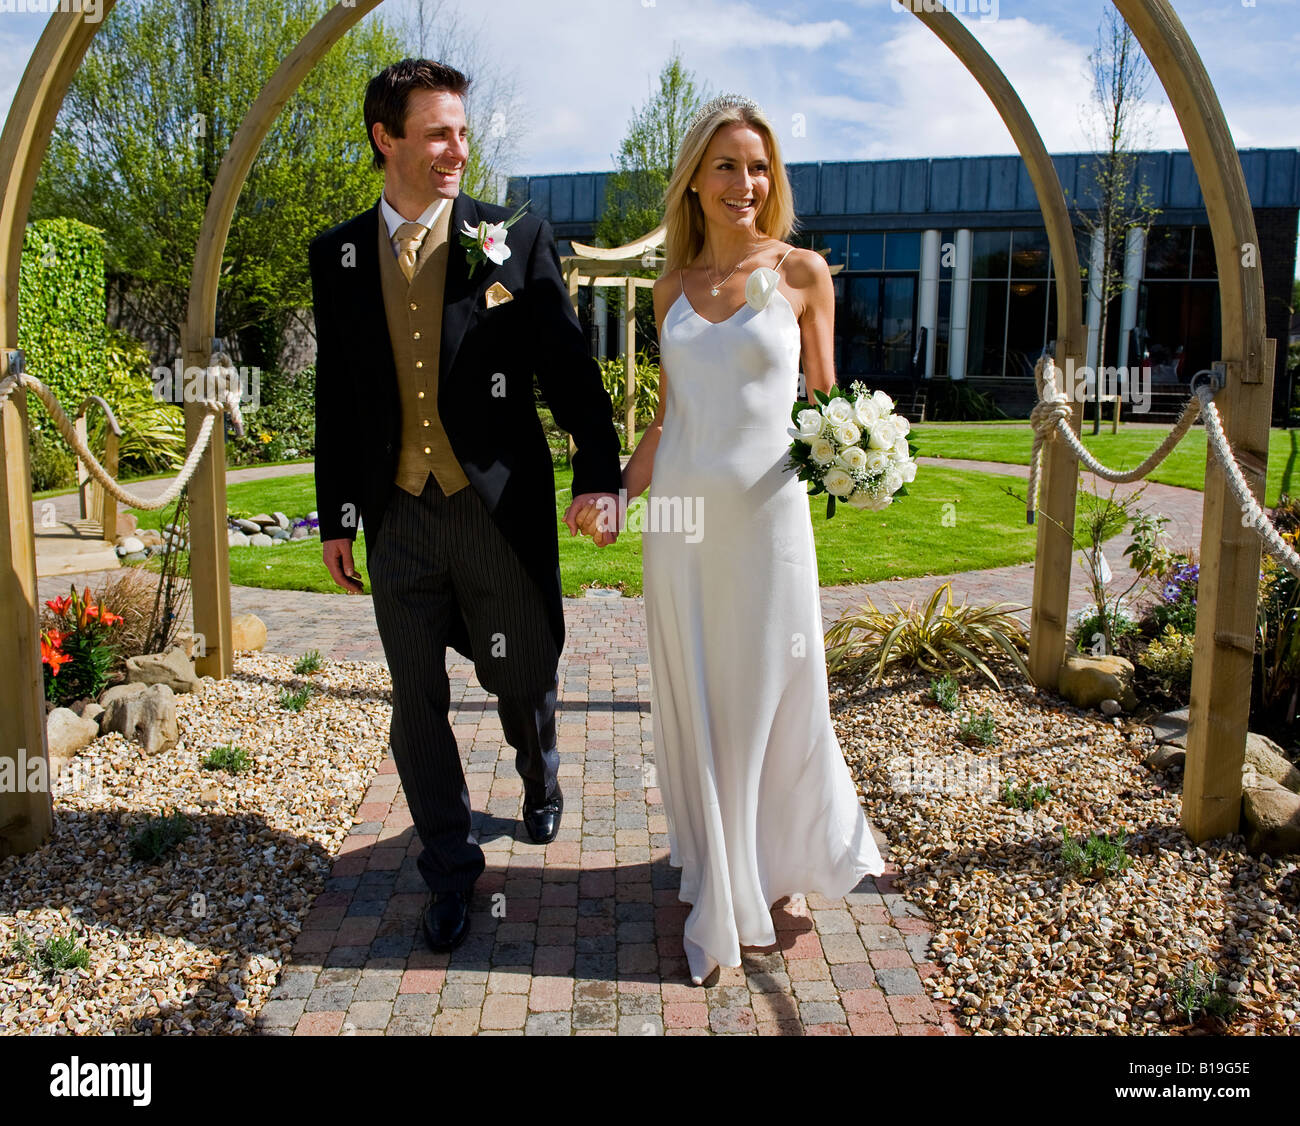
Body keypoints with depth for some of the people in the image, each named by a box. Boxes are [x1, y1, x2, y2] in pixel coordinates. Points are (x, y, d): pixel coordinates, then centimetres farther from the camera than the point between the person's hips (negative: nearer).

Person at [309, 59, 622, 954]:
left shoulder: (517, 238, -3)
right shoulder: (337, 254, 5)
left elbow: (569, 365, -6)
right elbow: (337, 393, 9)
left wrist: (599, 473, -19)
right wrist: (335, 517, 10)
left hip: (502, 512, -2)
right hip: (398, 519, 2)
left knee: (524, 679, 13)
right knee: (418, 704, 10)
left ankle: (541, 782, 49)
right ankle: (451, 864, 31)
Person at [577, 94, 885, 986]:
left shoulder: (802, 272, 1)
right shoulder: (674, 287, 10)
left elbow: (824, 400, 7)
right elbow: (668, 416, 13)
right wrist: (615, 493, 4)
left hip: (766, 514, -3)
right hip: (680, 517, 3)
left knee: (768, 700, 8)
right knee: (692, 704, 10)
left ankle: (776, 866, 34)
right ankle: (718, 894, 29)